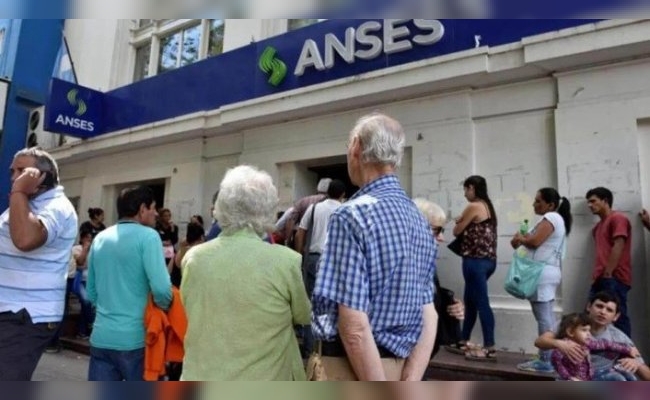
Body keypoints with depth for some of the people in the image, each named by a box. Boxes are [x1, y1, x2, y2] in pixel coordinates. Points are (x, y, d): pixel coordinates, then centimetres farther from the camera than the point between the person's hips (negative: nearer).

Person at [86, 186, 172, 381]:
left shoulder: (100, 238, 10)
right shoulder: (147, 236, -10)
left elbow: (91, 292, 15)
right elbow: (161, 288, -20)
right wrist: (164, 308, -1)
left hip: (101, 337, 6)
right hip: (135, 338, -6)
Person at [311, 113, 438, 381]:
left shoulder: (352, 215, -19)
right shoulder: (418, 217, 6)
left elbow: (354, 326, -24)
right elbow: (429, 317, 3)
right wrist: (407, 389, -2)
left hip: (360, 366, -7)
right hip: (403, 363, 8)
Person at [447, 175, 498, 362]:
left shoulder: (473, 206, -11)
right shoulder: (487, 206, 15)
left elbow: (457, 231, -3)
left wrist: (458, 221, 16)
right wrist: (464, 222, 13)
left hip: (476, 261, -10)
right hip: (488, 260, 10)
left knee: (482, 303, -6)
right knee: (470, 301, 16)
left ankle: (489, 348, -2)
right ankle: (464, 343, 25)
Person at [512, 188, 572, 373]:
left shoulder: (551, 217, -8)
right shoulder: (556, 219, 24)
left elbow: (535, 241, -18)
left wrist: (519, 238, 0)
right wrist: (523, 239, 4)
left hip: (542, 272, -11)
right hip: (547, 272, 11)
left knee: (544, 318, -10)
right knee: (548, 318, 12)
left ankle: (545, 361, -7)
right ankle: (552, 358, 17)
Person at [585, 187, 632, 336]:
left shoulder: (618, 218, 0)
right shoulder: (598, 226, 25)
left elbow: (618, 247, -11)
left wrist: (608, 274, -16)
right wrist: (597, 276, 8)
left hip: (614, 278, -8)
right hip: (600, 279, 8)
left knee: (618, 318, -7)